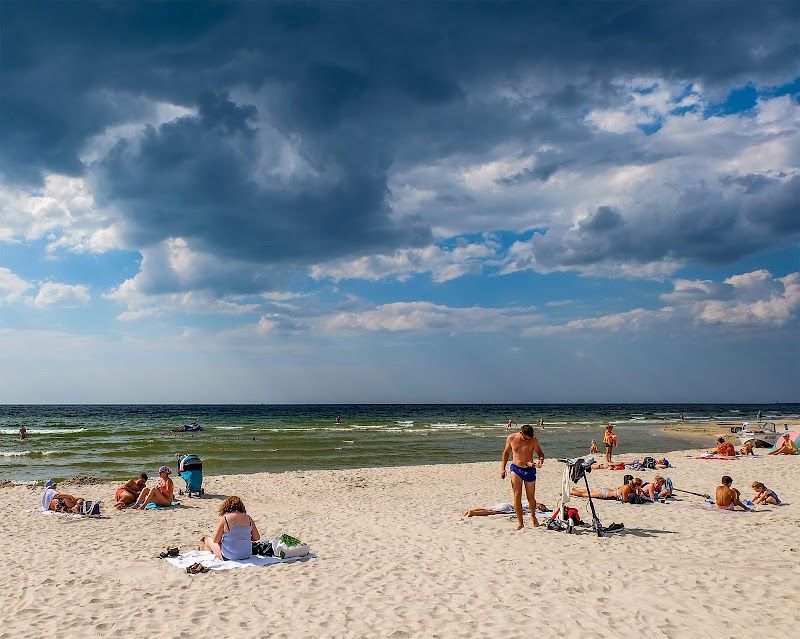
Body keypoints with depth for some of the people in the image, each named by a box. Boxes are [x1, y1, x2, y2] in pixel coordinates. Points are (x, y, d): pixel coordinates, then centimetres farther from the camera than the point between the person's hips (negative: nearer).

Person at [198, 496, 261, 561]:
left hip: (228, 557, -4)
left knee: (208, 539, 25)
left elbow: (215, 540, -9)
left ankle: (204, 547, 57)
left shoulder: (224, 519, -16)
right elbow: (257, 538, 2)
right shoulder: (248, 518, -5)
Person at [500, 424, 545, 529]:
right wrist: (502, 468, 6)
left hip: (529, 470, 0)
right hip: (516, 469, 0)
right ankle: (520, 522, -2)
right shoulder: (511, 438, -6)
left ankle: (533, 516, 37)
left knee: (531, 497, 9)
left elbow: (540, 453, 1)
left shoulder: (534, 440, -9)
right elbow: (506, 452, 8)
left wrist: (541, 460, -22)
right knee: (517, 496, -11)